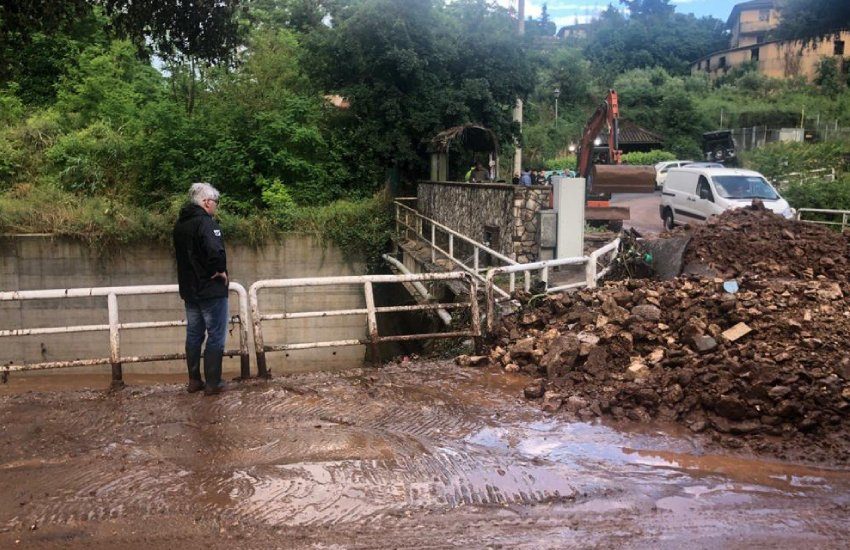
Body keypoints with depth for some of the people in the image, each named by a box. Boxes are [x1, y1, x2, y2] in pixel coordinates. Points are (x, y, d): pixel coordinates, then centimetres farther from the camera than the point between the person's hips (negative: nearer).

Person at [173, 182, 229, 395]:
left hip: (189, 289, 8)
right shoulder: (205, 222, -18)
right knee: (216, 337, 0)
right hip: (211, 290, -8)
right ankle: (212, 383, 3)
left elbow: (181, 253, 15)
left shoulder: (180, 224, 9)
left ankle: (194, 381, 20)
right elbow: (215, 250, -32)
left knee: (193, 335, 14)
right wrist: (220, 270, -16)